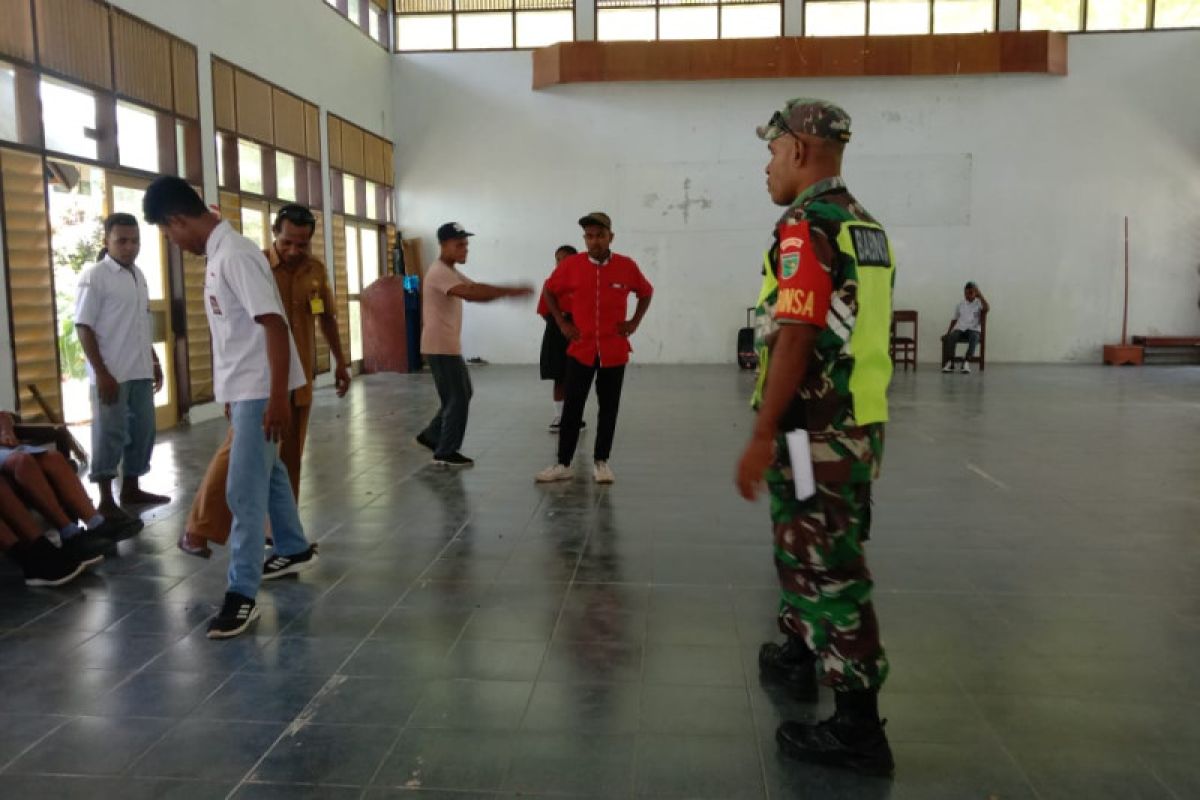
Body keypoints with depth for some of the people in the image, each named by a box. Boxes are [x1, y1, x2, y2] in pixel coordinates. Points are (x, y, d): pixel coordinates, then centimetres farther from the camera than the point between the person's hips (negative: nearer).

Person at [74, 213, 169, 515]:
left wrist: (154, 362, 18)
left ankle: (131, 489, 24)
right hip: (111, 374, -7)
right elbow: (83, 327, -11)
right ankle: (106, 500, 7)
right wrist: (101, 373, -17)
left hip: (140, 372, 7)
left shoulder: (138, 275, 12)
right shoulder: (94, 276, -9)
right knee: (110, 435, -1)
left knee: (142, 430, 12)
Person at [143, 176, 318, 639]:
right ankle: (295, 550, 39)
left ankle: (242, 593, -1)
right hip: (244, 388, 10)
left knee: (244, 490, -8)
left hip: (259, 389, -10)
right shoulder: (219, 253, 12)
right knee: (267, 472, 22)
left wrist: (278, 398, -28)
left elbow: (275, 326, -26)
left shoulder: (235, 255, -20)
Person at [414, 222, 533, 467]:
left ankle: (431, 436, 25)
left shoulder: (450, 272, 17)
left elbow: (476, 287, 8)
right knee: (457, 398, -4)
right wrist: (510, 291, -34)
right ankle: (445, 452, 5)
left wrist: (510, 291, -8)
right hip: (440, 347, -10)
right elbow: (471, 294, -32)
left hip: (447, 346, 10)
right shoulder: (439, 272, -18)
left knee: (461, 394, 17)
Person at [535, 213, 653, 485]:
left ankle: (601, 461, 20)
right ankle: (563, 464, 11)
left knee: (608, 408, 7)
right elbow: (550, 291, 11)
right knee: (572, 407, 2)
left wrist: (634, 322, 3)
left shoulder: (626, 266, -5)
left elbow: (646, 292, 13)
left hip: (614, 351, 0)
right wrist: (562, 322, 4)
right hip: (580, 349, 0)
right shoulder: (570, 265, -5)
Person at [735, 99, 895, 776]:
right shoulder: (867, 225, 14)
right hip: (862, 423, 9)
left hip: (818, 432, -9)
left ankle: (858, 727, 8)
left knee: (829, 569, -1)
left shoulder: (807, 224, -14)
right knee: (812, 551, 24)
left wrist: (762, 436, -18)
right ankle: (801, 655, 43)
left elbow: (796, 338, -21)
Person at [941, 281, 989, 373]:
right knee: (951, 337, -33)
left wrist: (980, 295, -12)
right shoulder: (960, 305, 17)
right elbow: (954, 320, 19)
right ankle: (950, 363, -38)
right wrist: (948, 333, 8)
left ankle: (966, 363, -47)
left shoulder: (979, 303, 9)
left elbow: (987, 309, -14)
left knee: (974, 338, -39)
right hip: (960, 329, 2)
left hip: (974, 330, -2)